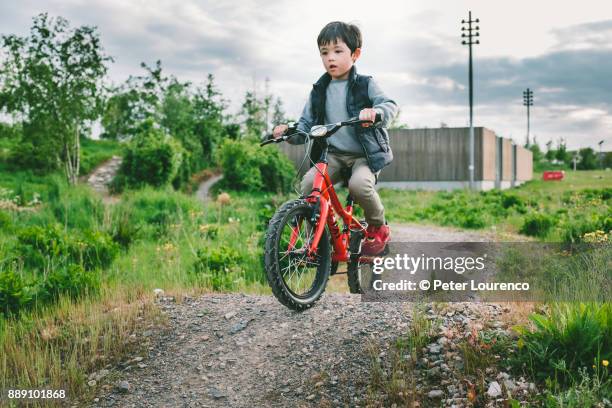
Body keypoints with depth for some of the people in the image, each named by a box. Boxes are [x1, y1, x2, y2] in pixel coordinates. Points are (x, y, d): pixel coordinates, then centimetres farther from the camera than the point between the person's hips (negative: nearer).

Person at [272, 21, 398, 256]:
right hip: (333, 155, 3)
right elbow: (306, 125, 12)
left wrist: (375, 112, -36)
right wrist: (289, 133, -10)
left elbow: (390, 106, -12)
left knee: (359, 183, -33)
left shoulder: (365, 85, 0)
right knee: (308, 183, -24)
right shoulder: (319, 91, 10)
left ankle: (378, 228, -3)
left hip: (365, 154, -3)